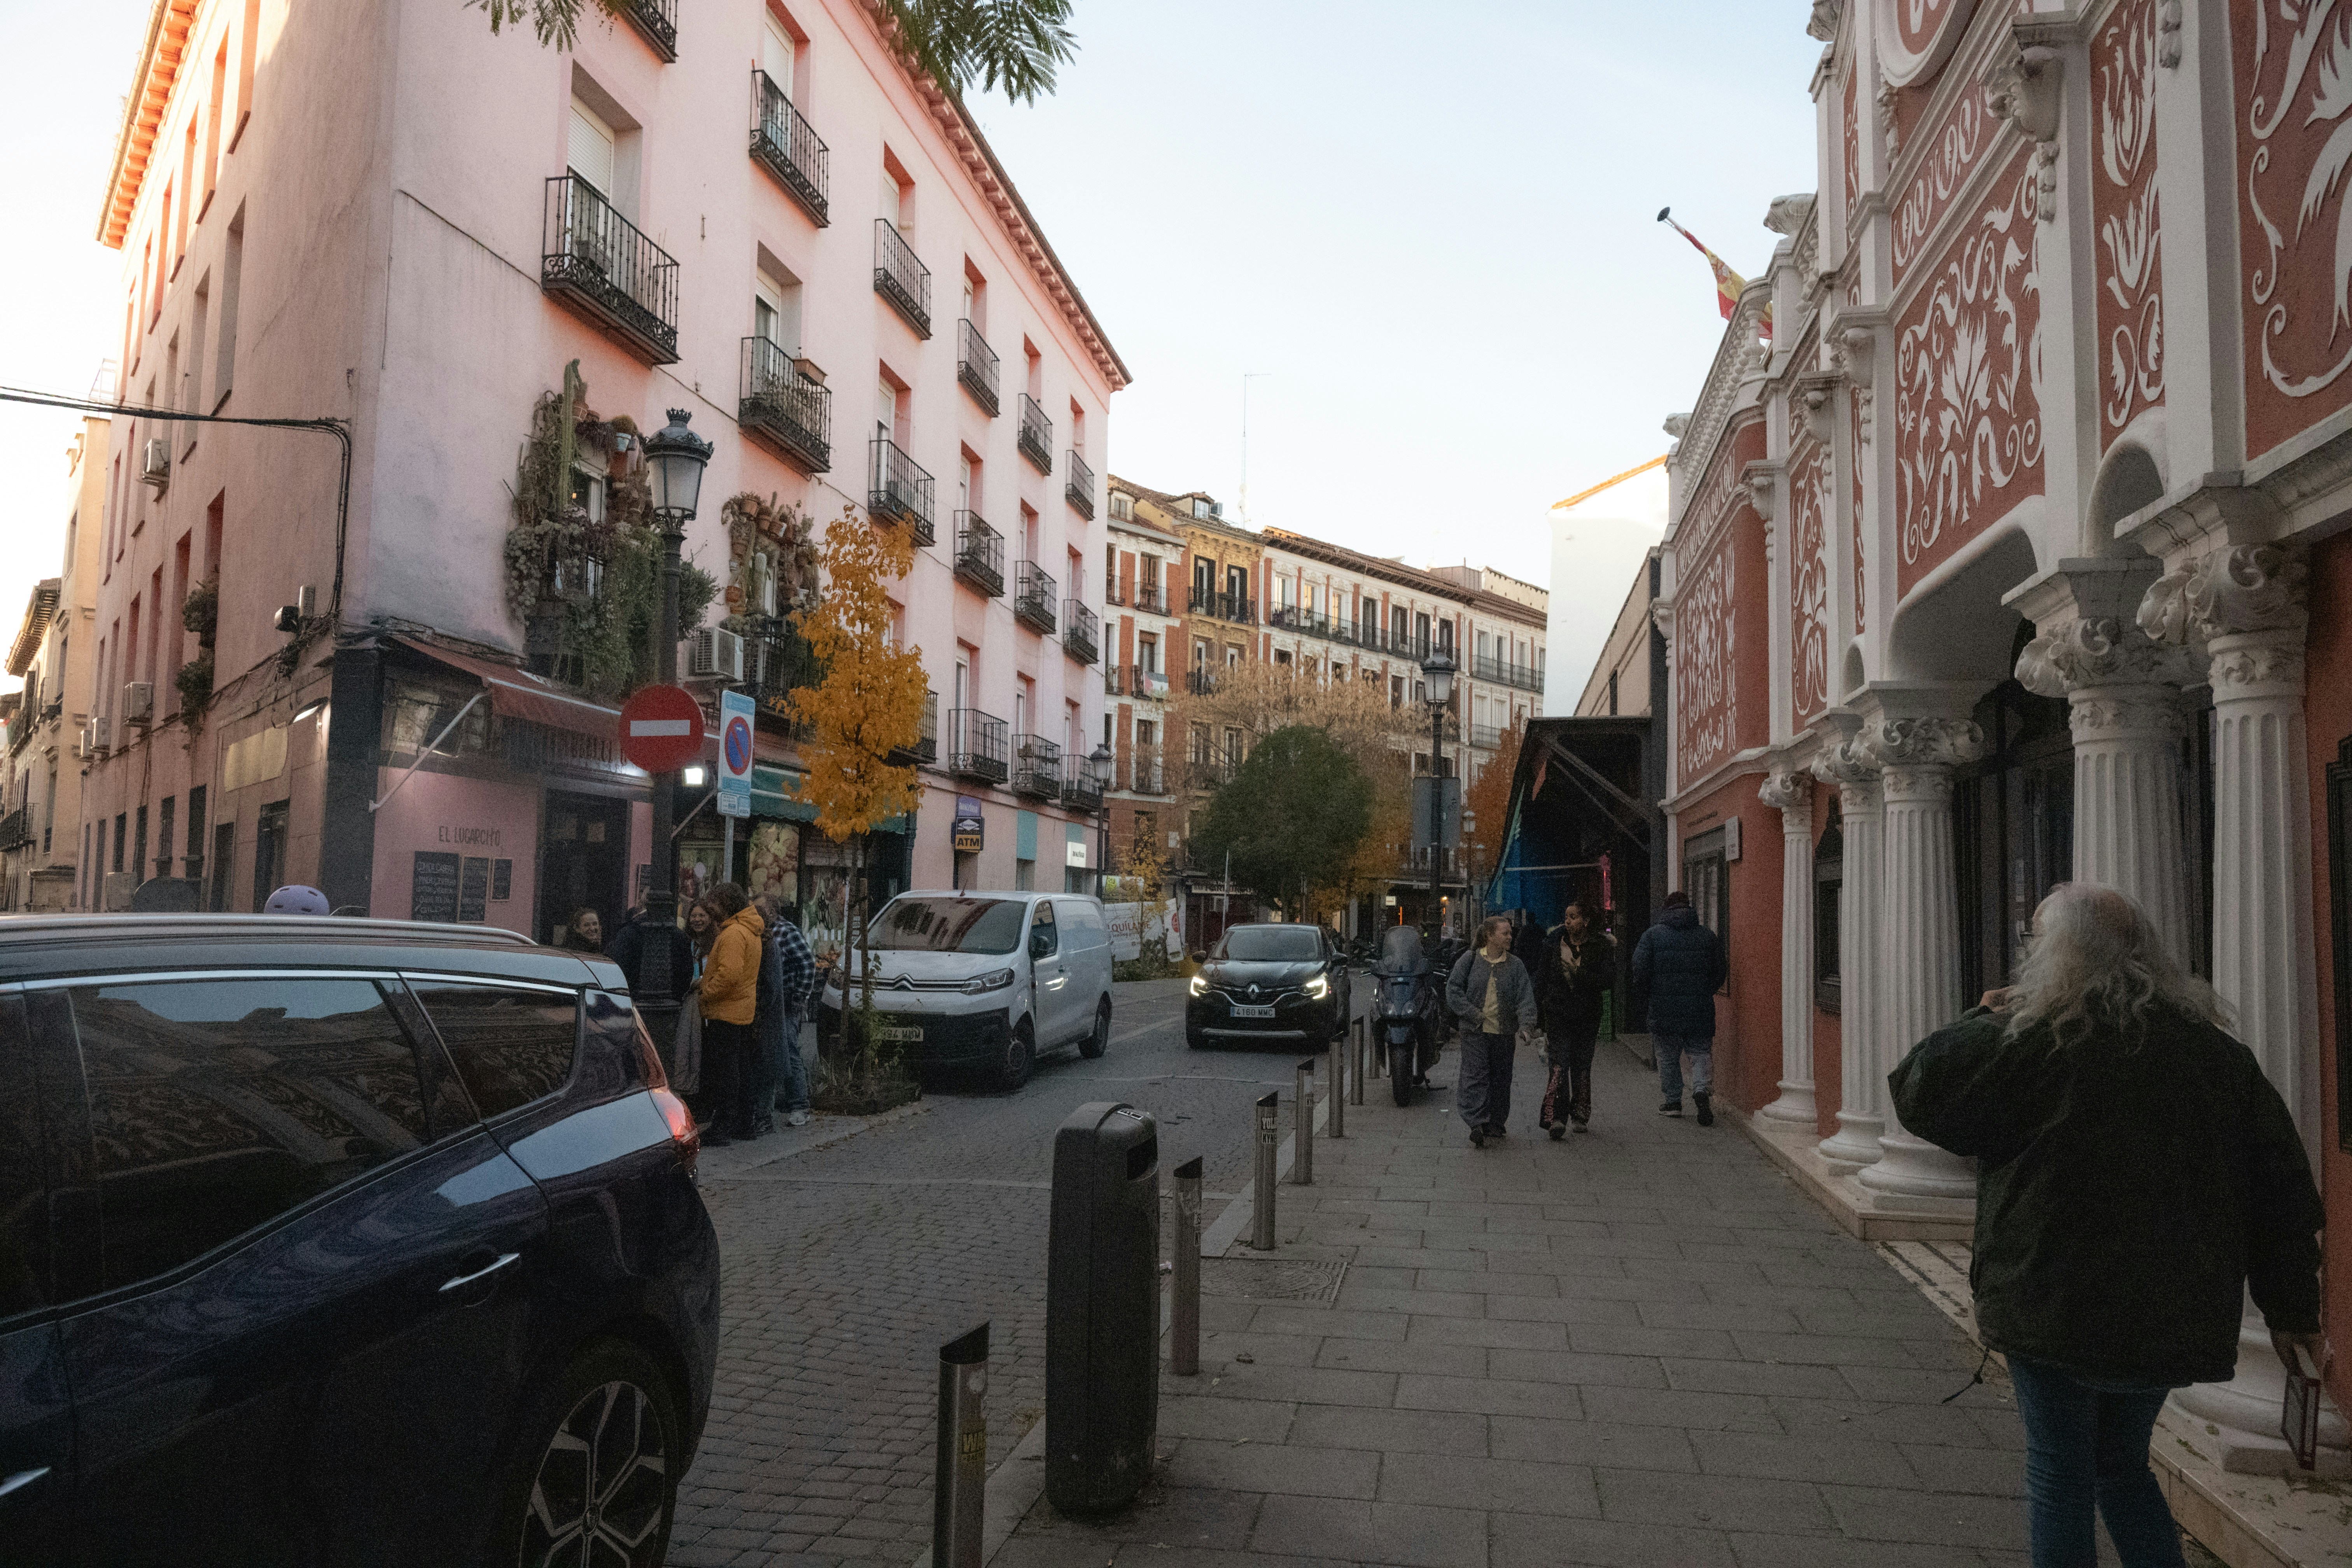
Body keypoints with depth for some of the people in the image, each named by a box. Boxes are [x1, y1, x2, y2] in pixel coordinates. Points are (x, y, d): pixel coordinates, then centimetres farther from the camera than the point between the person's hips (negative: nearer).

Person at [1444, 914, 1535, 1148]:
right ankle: (1477, 1124, -15)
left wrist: (1525, 1025, -17)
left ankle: (1496, 1124, 22)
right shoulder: (1470, 960, 1)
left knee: (1500, 1079, 9)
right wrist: (1472, 1014, -7)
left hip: (1504, 1032, 2)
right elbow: (1453, 987, 0)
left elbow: (1526, 997, -2)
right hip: (1475, 1031, -2)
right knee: (1475, 1076, -11)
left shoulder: (1515, 966, 5)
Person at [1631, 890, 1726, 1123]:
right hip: (1700, 1009, 1)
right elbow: (1720, 971, 7)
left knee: (1668, 1057, 11)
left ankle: (1671, 1102, 15)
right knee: (1702, 1053, 8)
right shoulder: (1708, 936, 5)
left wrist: (1645, 992, 10)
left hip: (1664, 1009, -1)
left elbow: (1640, 970, -7)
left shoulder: (1653, 935, -1)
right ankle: (1702, 1089, -16)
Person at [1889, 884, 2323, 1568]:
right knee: (2122, 1463, 23)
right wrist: (2292, 1307, 15)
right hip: (2173, 1316, 5)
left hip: (2056, 1308, -5)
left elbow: (1921, 1090, -9)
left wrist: (1984, 1020, 5)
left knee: (2060, 1473, 9)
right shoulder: (2216, 1048, 3)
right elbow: (2280, 1184, 7)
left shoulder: (2032, 1039, -14)